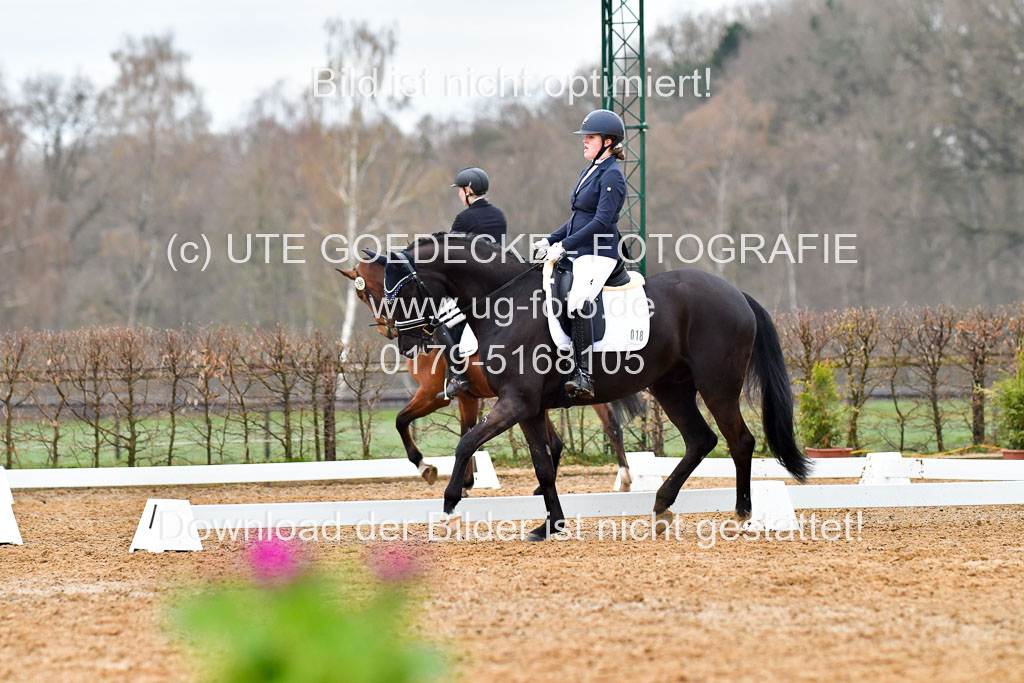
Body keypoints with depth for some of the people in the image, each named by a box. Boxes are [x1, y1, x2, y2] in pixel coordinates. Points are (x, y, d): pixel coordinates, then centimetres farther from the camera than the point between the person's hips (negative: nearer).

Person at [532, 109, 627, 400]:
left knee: (578, 301, -31)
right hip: (577, 253, 11)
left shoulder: (612, 176, -11)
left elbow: (601, 221, -20)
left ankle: (584, 375, -34)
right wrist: (550, 241, 13)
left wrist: (564, 246, -20)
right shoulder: (591, 171, 18)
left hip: (599, 254, -11)